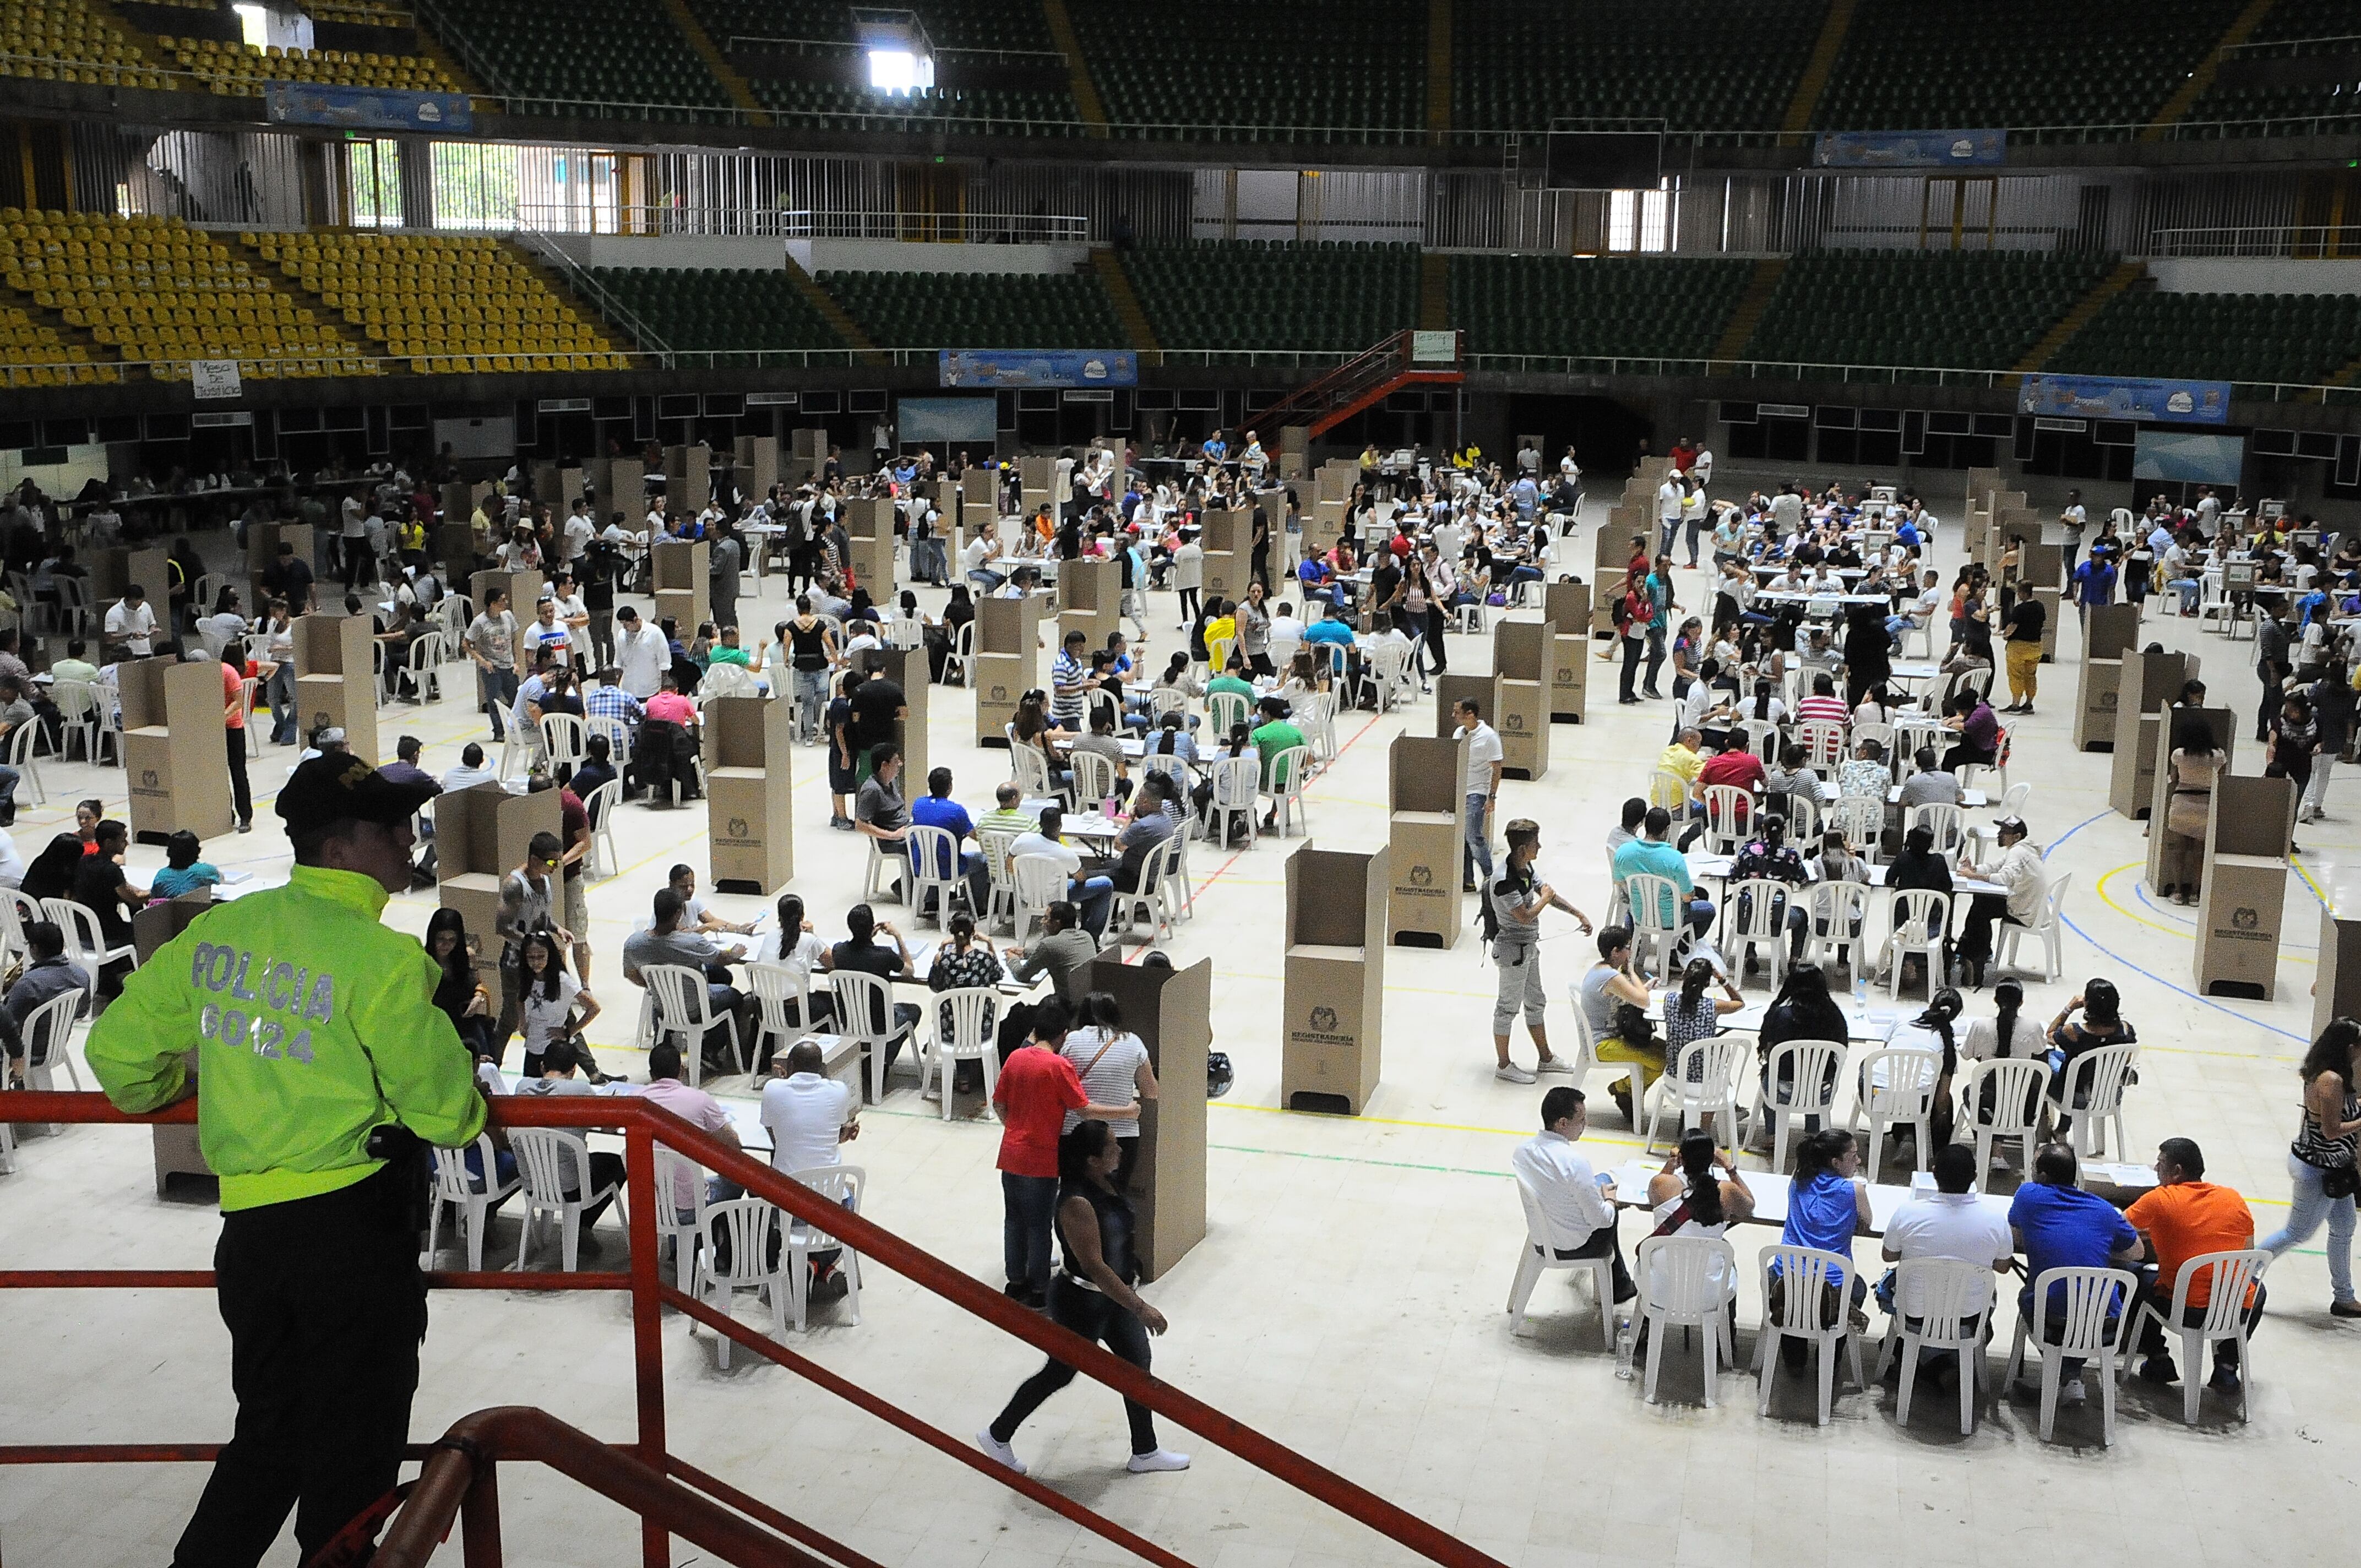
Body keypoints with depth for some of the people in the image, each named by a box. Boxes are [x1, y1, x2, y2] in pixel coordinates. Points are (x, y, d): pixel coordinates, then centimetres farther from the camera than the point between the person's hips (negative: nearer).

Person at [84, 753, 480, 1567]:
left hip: (248, 1225, 6)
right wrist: (469, 1113, 12)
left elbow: (118, 1049, 13)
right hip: (356, 1218, -6)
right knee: (353, 1447, 8)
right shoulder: (380, 957, -15)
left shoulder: (218, 930, 4)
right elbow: (441, 1103, -12)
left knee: (268, 1434, 23)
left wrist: (163, 1088, 34)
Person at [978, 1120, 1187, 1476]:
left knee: (1138, 1366, 15)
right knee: (1060, 1373, 9)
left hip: (1115, 1294, 9)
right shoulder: (1077, 1203, -32)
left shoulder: (1107, 1182, -4)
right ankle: (998, 1435, 30)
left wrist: (1131, 1293, 24)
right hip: (1082, 1303, -8)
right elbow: (1094, 1266, -33)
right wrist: (1140, 1308, -32)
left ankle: (1145, 1452, 30)